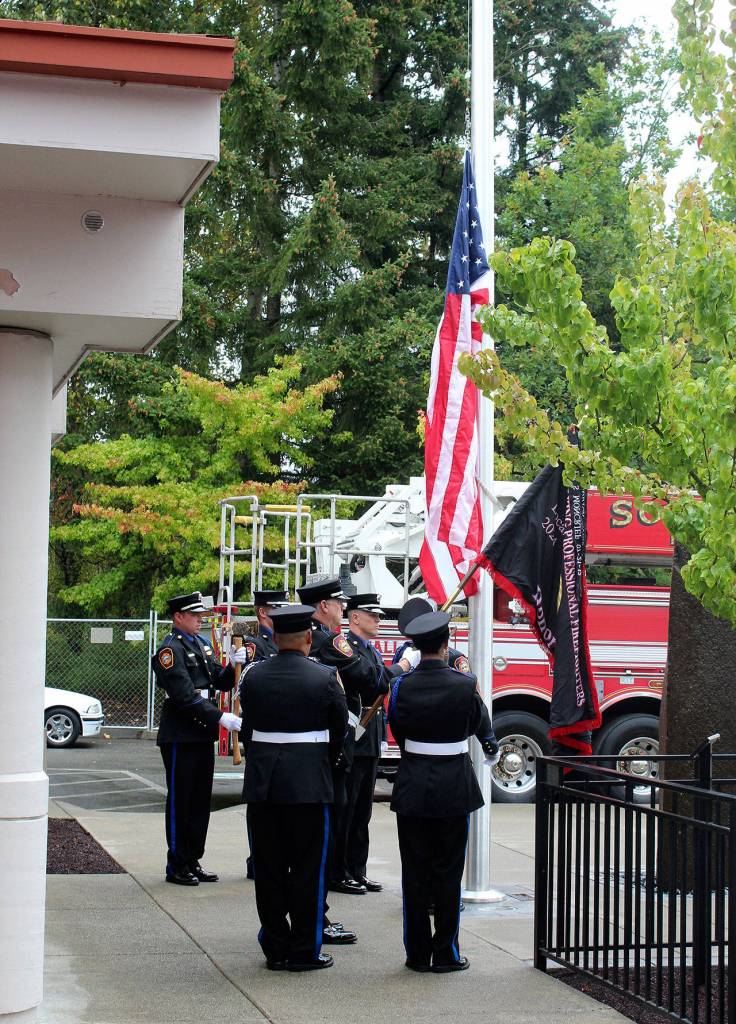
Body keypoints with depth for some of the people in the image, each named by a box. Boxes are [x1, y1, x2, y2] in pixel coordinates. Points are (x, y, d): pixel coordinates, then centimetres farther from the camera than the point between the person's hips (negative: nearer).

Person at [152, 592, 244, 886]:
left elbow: (221, 684, 15)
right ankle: (177, 866, 6)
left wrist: (232, 666, -5)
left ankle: (193, 861, 20)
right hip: (180, 735, -8)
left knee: (201, 800, 12)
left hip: (203, 732, 8)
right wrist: (220, 717, -25)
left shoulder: (202, 645, 15)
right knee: (180, 800, -1)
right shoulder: (170, 649, -12)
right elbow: (185, 696, -21)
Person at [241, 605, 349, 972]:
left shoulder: (255, 676, 1)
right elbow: (340, 732, 2)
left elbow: (248, 726, 8)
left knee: (269, 869, 10)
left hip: (262, 781, 3)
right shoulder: (325, 678, -8)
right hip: (309, 782, -3)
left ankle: (275, 949, 16)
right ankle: (304, 951, 8)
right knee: (307, 868, 5)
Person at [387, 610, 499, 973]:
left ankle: (418, 953, 12)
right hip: (454, 787, -1)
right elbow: (476, 725, 5)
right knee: (448, 871, 7)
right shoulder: (465, 685, -11)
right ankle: (445, 953, 10)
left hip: (412, 786, 1)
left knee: (415, 872, 8)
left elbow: (397, 732, 6)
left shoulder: (401, 686, -6)